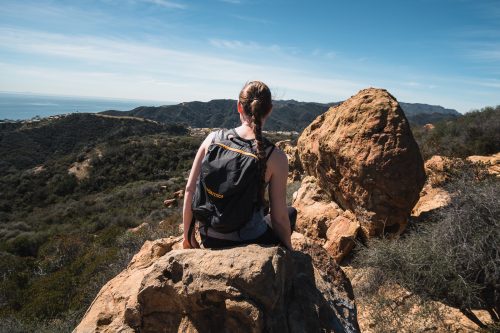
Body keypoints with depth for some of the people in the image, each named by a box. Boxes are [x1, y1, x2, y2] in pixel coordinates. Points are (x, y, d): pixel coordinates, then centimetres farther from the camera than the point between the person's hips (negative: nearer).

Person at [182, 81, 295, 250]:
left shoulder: (213, 139, -10)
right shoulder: (276, 157, -18)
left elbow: (190, 190, -7)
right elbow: (279, 217, -13)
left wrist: (187, 235, 7)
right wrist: (289, 249, 7)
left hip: (209, 239, 4)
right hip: (249, 242, -4)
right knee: (290, 213, 27)